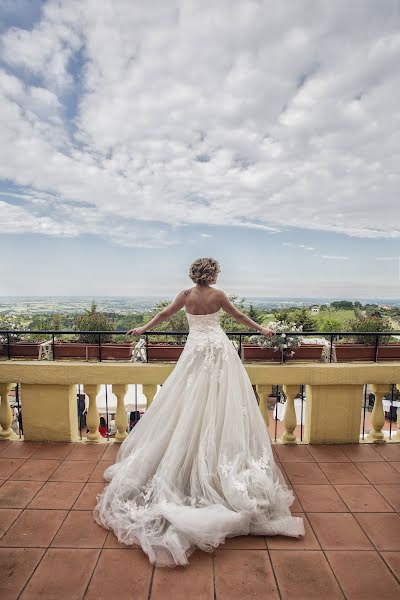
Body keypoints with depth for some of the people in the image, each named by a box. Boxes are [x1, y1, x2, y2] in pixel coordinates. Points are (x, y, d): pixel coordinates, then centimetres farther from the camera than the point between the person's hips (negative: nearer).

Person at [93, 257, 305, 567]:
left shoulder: (186, 295, 0)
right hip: (220, 350, -1)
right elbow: (239, 315, 8)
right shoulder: (218, 294, -2)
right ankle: (225, 460, 15)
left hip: (196, 351, 1)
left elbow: (164, 314, 7)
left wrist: (143, 329, 23)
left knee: (191, 404, 10)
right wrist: (261, 329, 24)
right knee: (222, 402, 6)